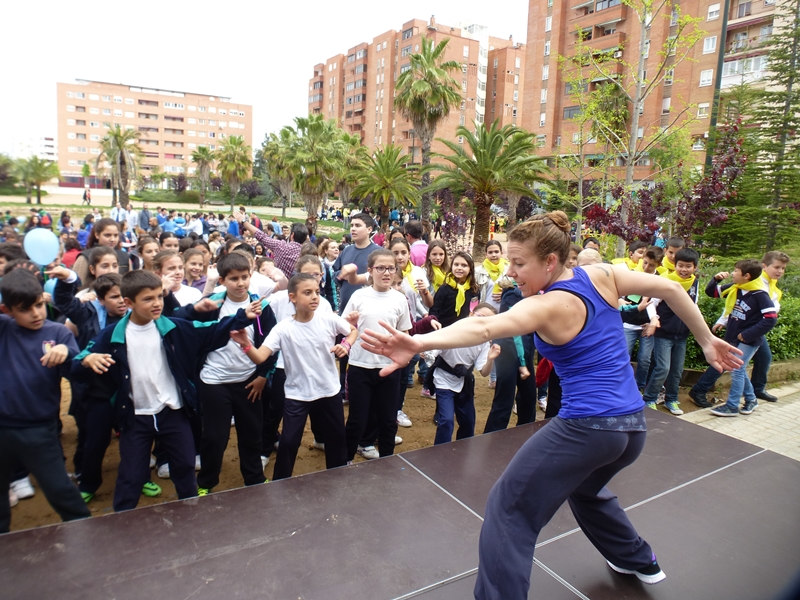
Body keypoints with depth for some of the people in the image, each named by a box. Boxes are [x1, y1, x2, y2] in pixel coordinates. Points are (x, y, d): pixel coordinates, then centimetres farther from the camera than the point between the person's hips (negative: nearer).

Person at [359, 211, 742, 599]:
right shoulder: (601, 275, 3)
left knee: (508, 508, 2)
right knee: (585, 488, 36)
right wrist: (707, 341, 17)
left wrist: (420, 343, -47)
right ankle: (639, 561, 51)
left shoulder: (547, 306, -17)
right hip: (633, 425, 9)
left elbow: (485, 328, -34)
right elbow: (670, 288, 8)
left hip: (585, 427, -9)